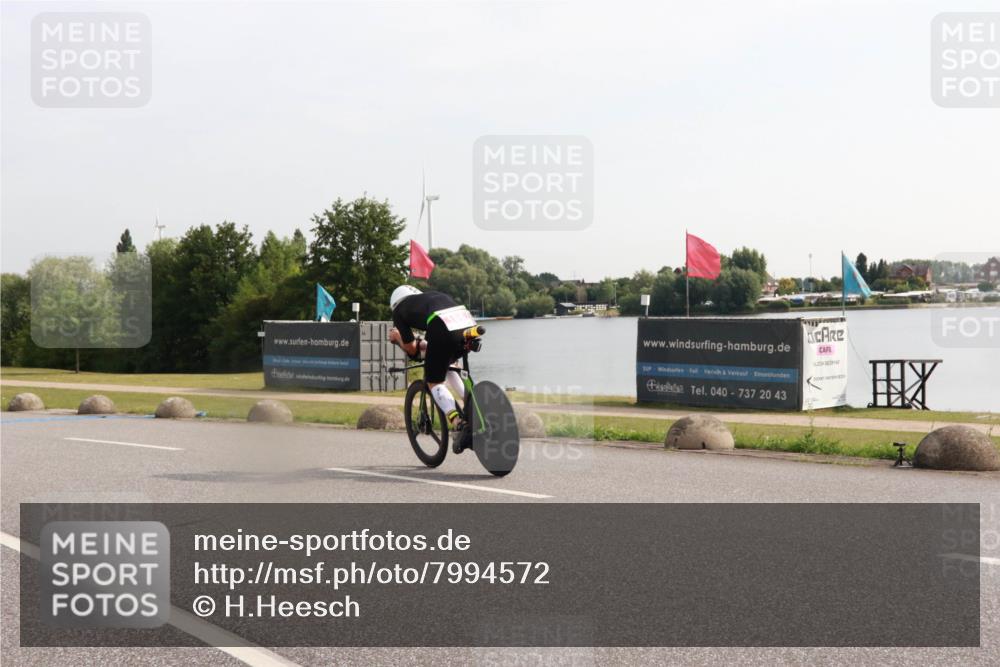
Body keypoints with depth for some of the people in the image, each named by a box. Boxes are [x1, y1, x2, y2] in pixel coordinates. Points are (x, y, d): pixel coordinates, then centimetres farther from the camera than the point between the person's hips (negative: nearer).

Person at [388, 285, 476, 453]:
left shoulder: (399, 309, 24)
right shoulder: (436, 295, 39)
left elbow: (411, 349, 24)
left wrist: (397, 338, 42)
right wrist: (421, 343, 51)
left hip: (444, 333, -5)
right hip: (469, 328, 6)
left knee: (434, 382, 12)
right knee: (446, 369, 31)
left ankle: (460, 426, -8)